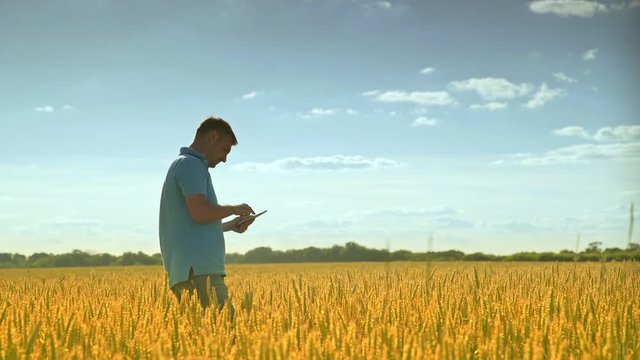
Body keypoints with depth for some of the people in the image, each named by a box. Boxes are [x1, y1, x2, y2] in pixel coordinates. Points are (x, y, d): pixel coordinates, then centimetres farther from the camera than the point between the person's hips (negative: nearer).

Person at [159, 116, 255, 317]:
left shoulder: (183, 165, 27)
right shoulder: (191, 164, -4)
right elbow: (199, 212, -18)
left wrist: (231, 225, 24)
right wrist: (235, 209, -2)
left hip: (198, 268, 10)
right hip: (197, 269, -10)